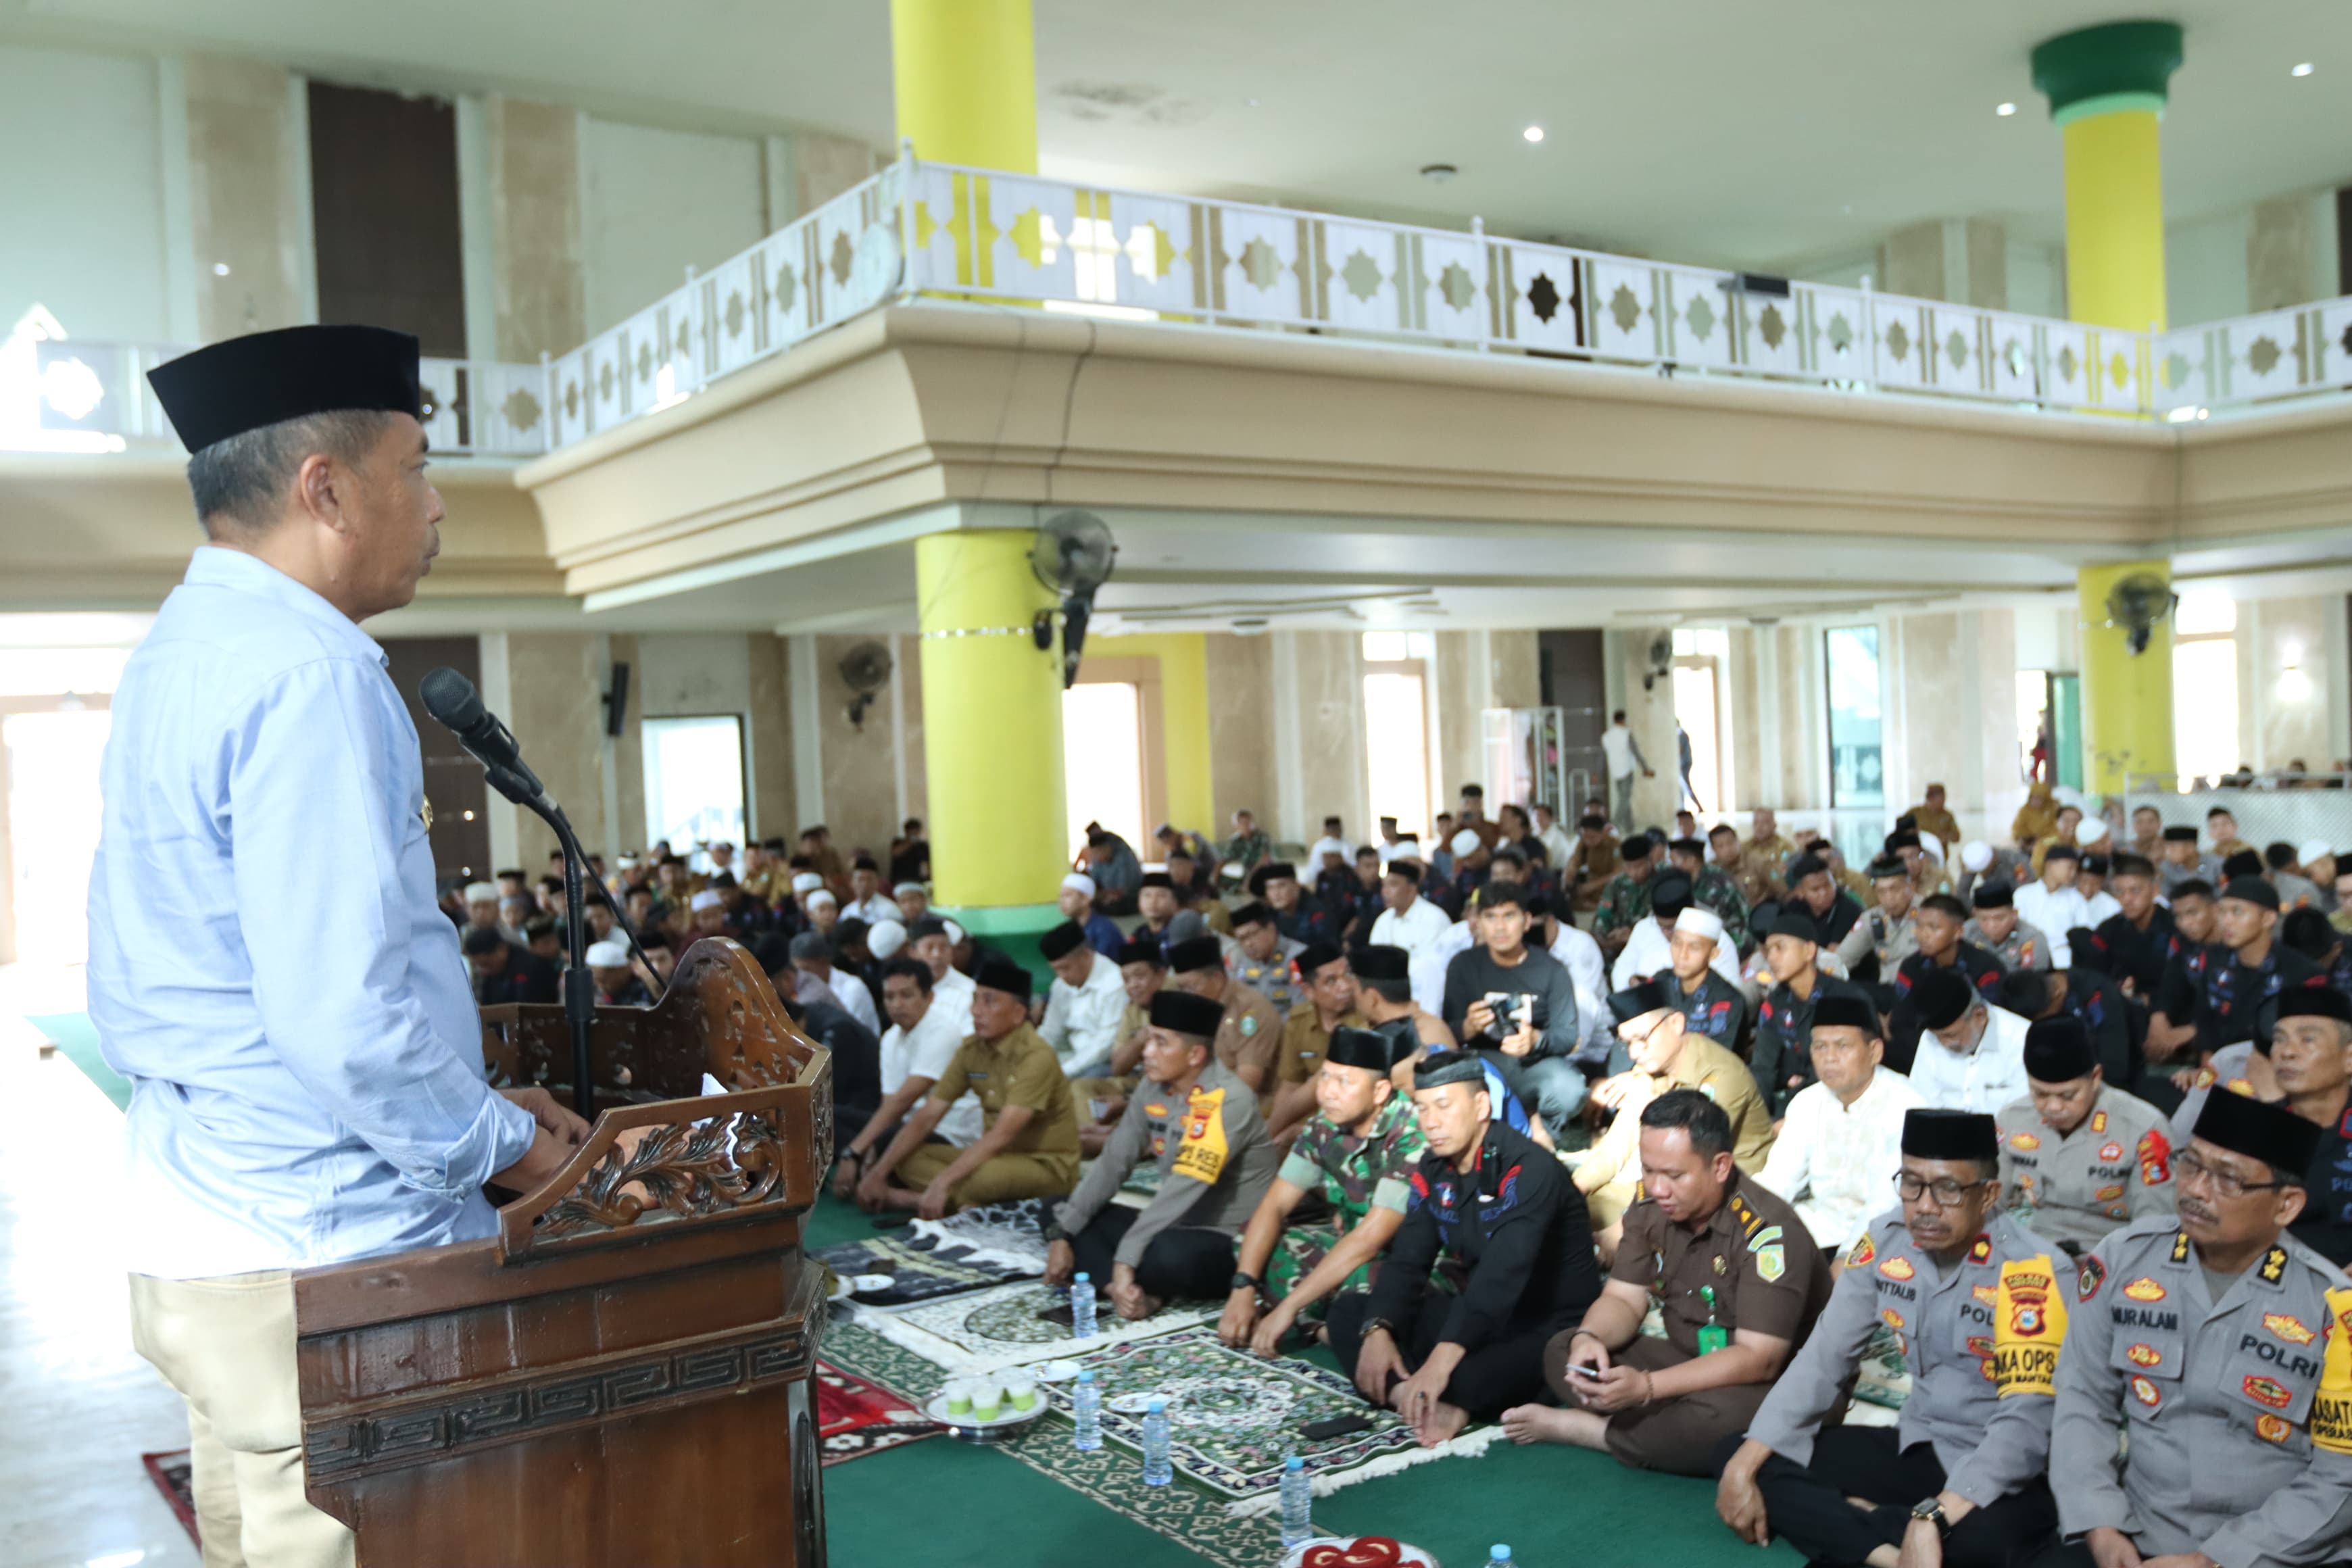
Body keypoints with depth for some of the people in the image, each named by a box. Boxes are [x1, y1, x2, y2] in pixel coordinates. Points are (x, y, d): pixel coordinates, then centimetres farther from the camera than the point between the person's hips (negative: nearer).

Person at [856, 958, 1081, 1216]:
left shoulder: (1036, 1057, -21)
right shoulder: (971, 1049, 0)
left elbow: (1001, 1135, -29)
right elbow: (927, 1117, 1)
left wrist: (942, 1183, -33)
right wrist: (880, 1171, -8)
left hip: (1047, 1165, -7)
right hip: (997, 1156, 8)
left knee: (979, 1176, -37)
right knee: (907, 1159, -9)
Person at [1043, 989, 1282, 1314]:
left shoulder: (1228, 1101, -22)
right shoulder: (1153, 1089, 2)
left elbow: (1183, 1189, -29)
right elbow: (1112, 1164, 3)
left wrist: (1125, 1260, -34)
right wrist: (1061, 1233, -6)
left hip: (1230, 1242, -8)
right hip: (1175, 1227, 8)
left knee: (1166, 1254, -39)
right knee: (1058, 1214, 1)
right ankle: (1138, 1291, -18)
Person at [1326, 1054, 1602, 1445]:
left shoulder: (1527, 1170, -21)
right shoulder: (1432, 1172, 3)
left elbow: (1502, 1275, -33)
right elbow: (1407, 1261, -3)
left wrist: (1442, 1360, -42)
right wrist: (1377, 1331, -22)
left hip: (1550, 1324, -8)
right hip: (1476, 1317, 8)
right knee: (1348, 1312, -5)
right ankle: (1412, 1398, -27)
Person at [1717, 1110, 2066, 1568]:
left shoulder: (2032, 1272, -21)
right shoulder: (1885, 1241, -5)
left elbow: (2026, 1421, -29)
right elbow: (1824, 1358, -4)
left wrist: (1932, 1520, -41)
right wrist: (1743, 1466, -14)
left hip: (2006, 1468, -6)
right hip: (1919, 1446, 6)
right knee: (1741, 1460, -8)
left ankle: (1847, 1520, -15)